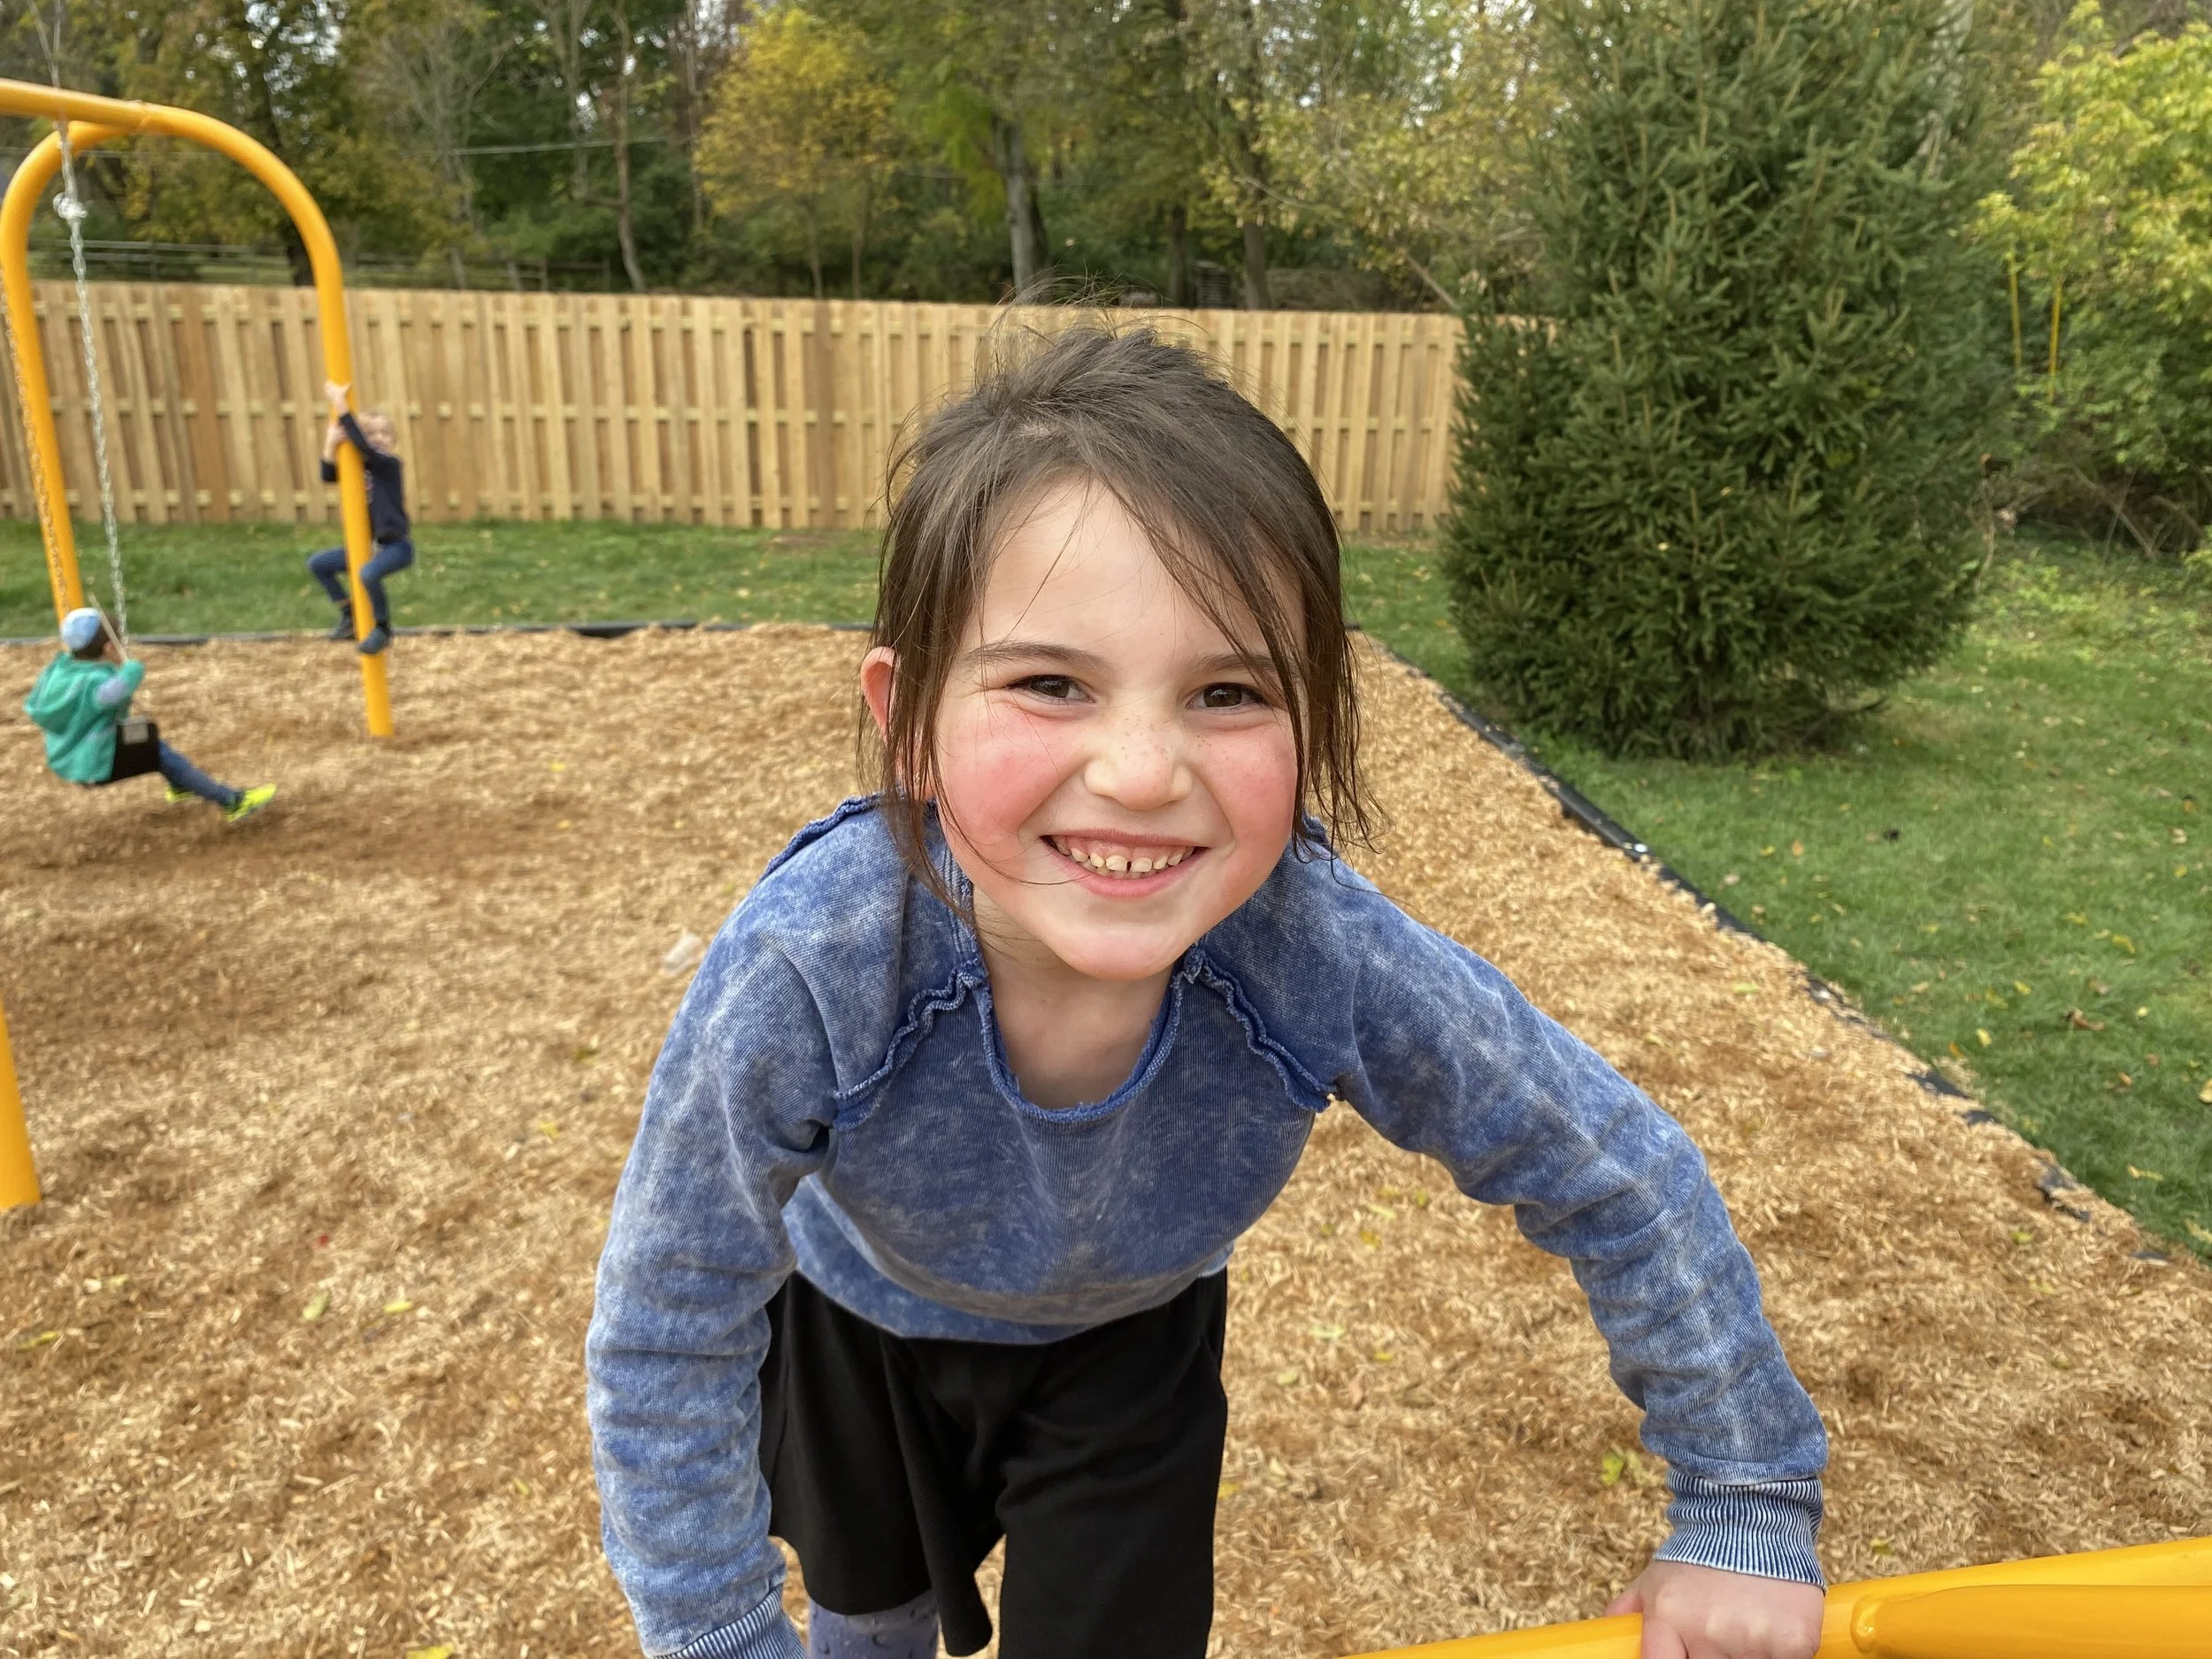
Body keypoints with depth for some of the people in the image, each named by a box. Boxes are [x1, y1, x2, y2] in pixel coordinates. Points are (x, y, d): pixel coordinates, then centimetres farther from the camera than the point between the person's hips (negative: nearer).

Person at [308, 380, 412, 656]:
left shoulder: (390, 464, -12)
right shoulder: (360, 467, 7)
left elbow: (362, 447, -29)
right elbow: (328, 476, -7)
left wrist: (340, 406, -29)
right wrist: (331, 442, -19)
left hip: (397, 545, -8)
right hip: (370, 544, 8)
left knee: (368, 574, -35)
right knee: (317, 563, 9)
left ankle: (382, 628, -12)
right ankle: (349, 613, 18)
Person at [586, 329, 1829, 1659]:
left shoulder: (1327, 961, -38)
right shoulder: (804, 975, -42)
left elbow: (1631, 1185, -21)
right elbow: (667, 1345, -25)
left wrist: (1745, 1517, -11)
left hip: (1131, 1337, 0)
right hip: (860, 1317, 1)